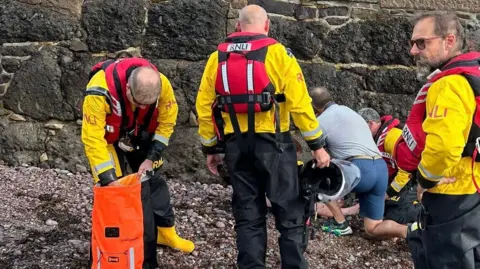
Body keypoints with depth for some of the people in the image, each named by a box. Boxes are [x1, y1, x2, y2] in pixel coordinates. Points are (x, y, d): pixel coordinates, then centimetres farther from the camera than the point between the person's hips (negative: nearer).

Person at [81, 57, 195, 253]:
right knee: (110, 186, -10)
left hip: (140, 134, 4)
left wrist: (151, 157, -17)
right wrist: (108, 178, -39)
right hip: (106, 135, -3)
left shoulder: (161, 84, -30)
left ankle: (166, 232, 24)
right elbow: (92, 139, -37)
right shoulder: (100, 91, -41)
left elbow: (167, 122, -14)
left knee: (153, 179, 8)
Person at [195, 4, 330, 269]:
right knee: (290, 213, 7)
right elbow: (299, 104, -8)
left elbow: (204, 108, 7)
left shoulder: (217, 57, 7)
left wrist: (210, 148, 16)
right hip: (273, 143, -3)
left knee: (248, 216, 12)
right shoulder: (278, 53, -4)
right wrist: (317, 145, -1)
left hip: (235, 145, 4)